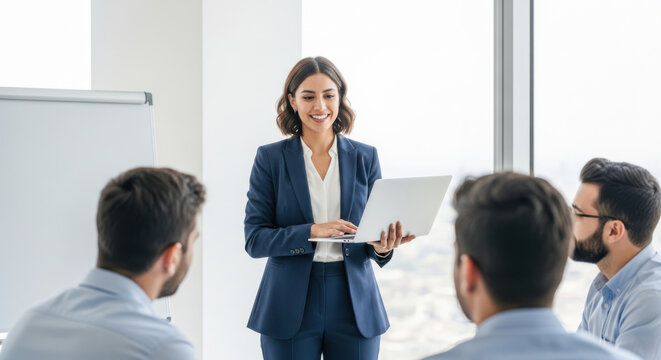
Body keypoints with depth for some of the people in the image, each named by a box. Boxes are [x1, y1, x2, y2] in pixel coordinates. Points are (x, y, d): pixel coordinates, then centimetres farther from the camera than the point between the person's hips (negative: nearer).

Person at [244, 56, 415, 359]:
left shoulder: (365, 158, 6)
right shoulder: (270, 158, 0)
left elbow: (376, 229, 8)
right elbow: (254, 240, -6)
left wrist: (382, 246, -16)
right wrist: (311, 232, -21)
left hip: (354, 305, 2)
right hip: (291, 310, -2)